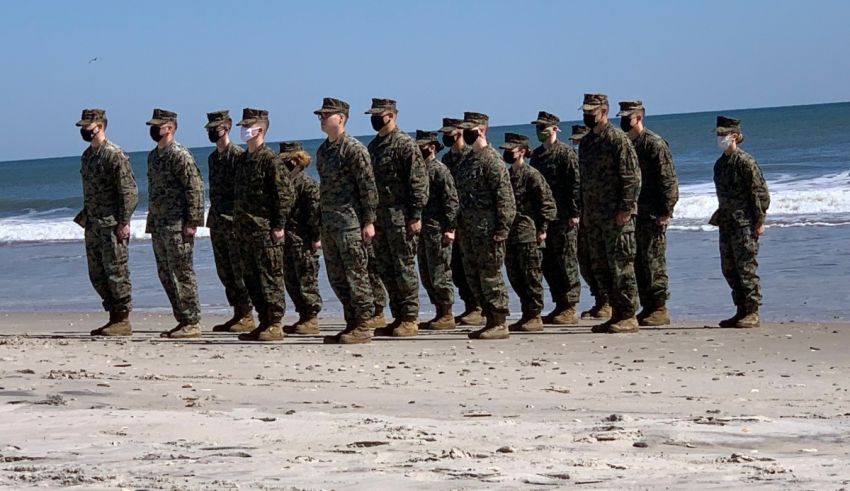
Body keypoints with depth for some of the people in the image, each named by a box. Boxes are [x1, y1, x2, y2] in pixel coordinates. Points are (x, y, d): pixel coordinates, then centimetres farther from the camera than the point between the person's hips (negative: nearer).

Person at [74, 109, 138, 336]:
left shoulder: (114, 155, -12)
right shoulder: (86, 156, 15)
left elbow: (129, 191, -15)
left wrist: (123, 222, -19)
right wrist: (85, 218, 17)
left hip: (112, 225, -9)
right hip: (93, 224, 9)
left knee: (116, 272, -6)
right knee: (97, 275, 10)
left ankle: (123, 321, -1)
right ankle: (114, 317, 17)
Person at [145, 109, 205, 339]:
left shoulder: (180, 155, -12)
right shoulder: (153, 156, 16)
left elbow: (195, 188, -16)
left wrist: (192, 222, -20)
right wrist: (151, 223, 18)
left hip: (177, 225, -9)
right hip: (158, 225, 9)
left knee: (183, 273, -7)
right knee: (165, 274, 11)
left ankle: (192, 323, -3)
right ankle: (182, 319, 17)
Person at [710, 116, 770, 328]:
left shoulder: (745, 161, -11)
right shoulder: (720, 163, 14)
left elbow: (759, 192, -12)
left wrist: (759, 221, -15)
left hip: (745, 223, -9)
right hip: (727, 223, 9)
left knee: (747, 268, -7)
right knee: (729, 269, 10)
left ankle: (752, 313, -2)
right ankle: (742, 311, 17)